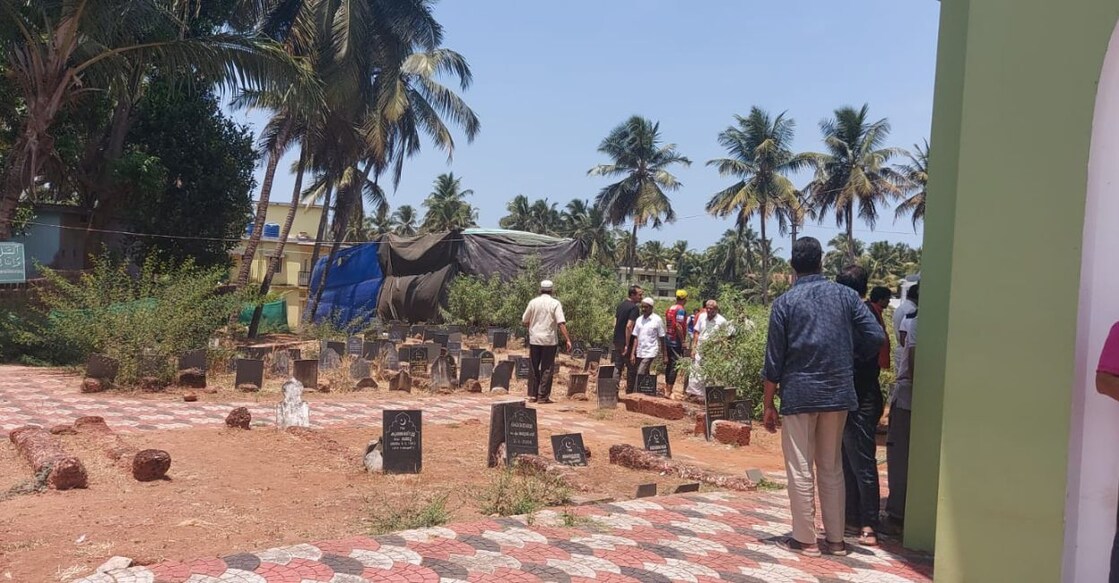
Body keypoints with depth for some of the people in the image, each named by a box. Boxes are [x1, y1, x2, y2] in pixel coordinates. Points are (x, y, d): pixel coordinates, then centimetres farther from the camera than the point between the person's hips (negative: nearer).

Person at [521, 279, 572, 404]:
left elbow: (525, 321, 7)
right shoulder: (555, 303, -6)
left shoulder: (533, 302, 1)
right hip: (549, 340, -2)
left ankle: (532, 395, 15)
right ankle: (543, 396, 3)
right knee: (546, 368, 4)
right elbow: (561, 323, -14)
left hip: (534, 339, 3)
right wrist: (568, 339, -14)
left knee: (533, 368, 12)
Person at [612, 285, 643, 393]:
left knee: (618, 367, 11)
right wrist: (627, 345, -20)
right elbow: (629, 326, -22)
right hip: (626, 342, -8)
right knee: (632, 369, 3)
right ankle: (629, 393, 7)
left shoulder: (621, 305, 12)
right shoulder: (634, 308, -14)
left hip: (617, 341, 8)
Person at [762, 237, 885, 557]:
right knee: (832, 468, 13)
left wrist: (768, 404, 3)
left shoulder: (785, 302, -4)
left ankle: (805, 539, 10)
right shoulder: (846, 295, 3)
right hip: (839, 394, 3)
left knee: (800, 470, 5)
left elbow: (774, 359, -4)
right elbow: (876, 337, -3)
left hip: (799, 394, -3)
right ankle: (835, 539, 19)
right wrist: (849, 357, 16)